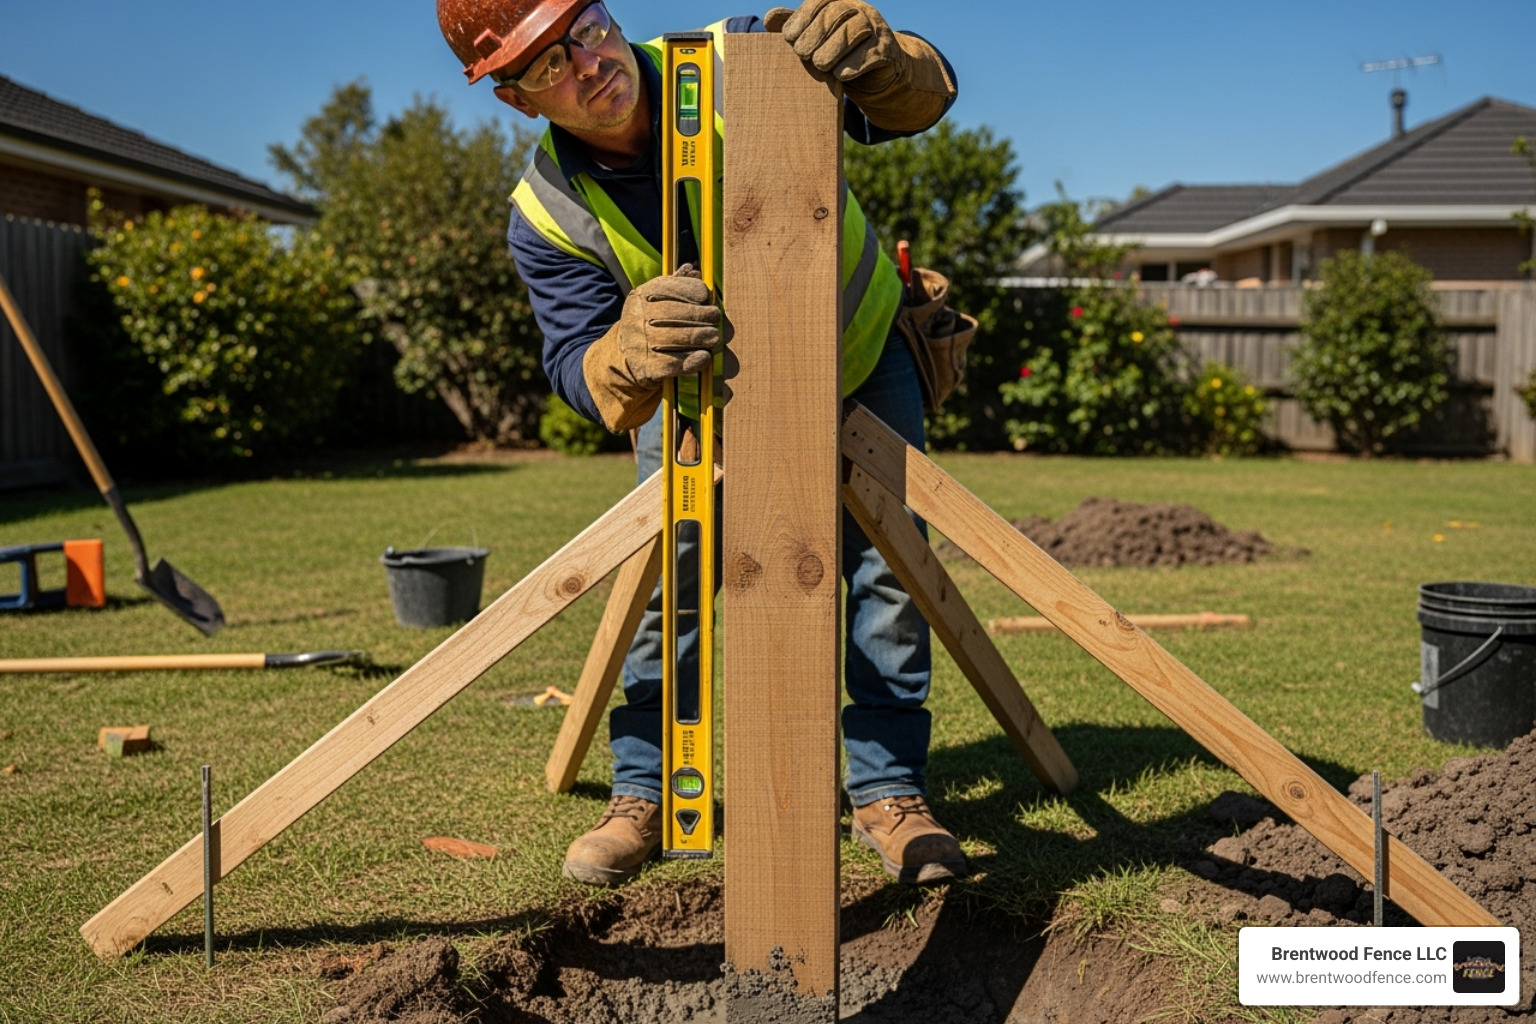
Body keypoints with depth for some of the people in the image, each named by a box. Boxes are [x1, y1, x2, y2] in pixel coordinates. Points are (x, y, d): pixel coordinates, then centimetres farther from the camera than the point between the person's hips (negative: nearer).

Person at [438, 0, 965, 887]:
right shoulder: (546, 217, -25)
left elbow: (926, 96, -31)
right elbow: (580, 372, -34)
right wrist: (632, 354, -60)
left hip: (860, 355, 0)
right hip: (698, 391, 1)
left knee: (886, 569, -5)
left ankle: (891, 792, 7)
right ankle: (645, 797, 12)